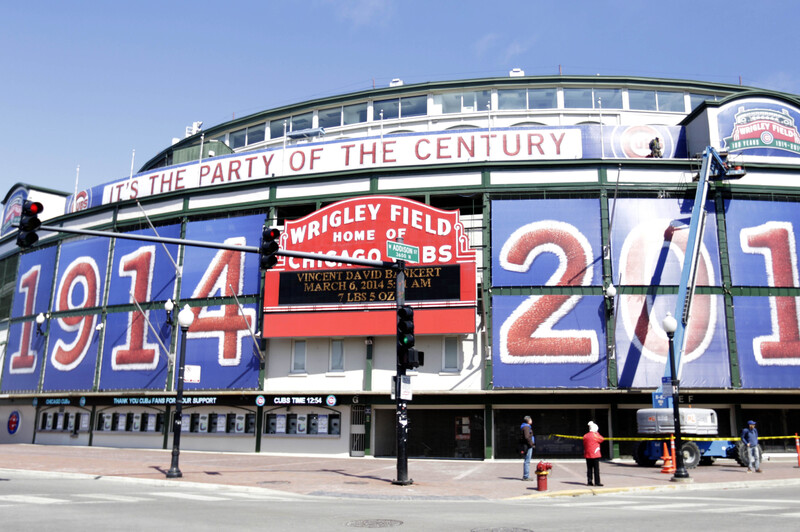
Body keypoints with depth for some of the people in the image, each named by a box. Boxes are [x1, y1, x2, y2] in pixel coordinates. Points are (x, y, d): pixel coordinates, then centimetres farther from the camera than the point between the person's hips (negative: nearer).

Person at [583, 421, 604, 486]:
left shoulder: (585, 436, 6)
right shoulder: (595, 435, -11)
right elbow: (602, 439, 6)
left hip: (587, 455, 5)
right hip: (595, 455, -5)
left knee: (589, 469, 9)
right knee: (596, 469, 0)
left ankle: (589, 482, 10)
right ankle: (597, 482, 1)